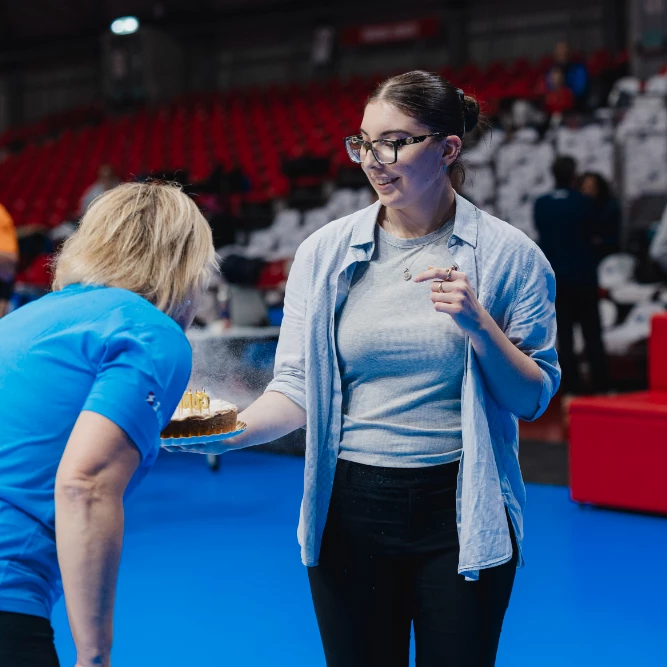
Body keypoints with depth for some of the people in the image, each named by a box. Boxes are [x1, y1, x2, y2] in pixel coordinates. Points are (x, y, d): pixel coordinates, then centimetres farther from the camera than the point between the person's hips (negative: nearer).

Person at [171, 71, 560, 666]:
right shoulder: (325, 253, 0)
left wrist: (479, 325, -17)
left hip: (459, 514, -1)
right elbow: (297, 386, 0)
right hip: (351, 508, 2)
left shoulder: (509, 255, -4)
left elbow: (533, 399, -1)